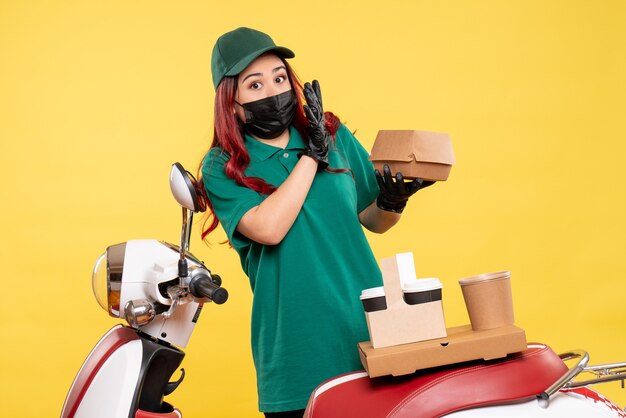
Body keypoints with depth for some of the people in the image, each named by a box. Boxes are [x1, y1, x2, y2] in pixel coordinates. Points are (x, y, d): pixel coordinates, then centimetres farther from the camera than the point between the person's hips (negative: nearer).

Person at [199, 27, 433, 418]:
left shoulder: (334, 134, 7)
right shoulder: (222, 168, -2)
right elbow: (268, 228, -20)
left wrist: (391, 202, -7)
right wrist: (312, 155, -14)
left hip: (369, 331, 3)